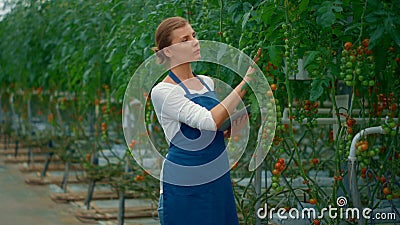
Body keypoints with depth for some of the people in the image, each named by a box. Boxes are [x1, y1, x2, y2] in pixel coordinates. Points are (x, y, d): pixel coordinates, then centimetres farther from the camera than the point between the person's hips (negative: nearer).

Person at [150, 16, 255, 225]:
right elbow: (209, 121, -25)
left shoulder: (207, 82, 9)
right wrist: (245, 83, -25)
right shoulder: (162, 92, -12)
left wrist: (236, 123, -2)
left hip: (219, 179, 7)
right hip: (184, 187, -6)